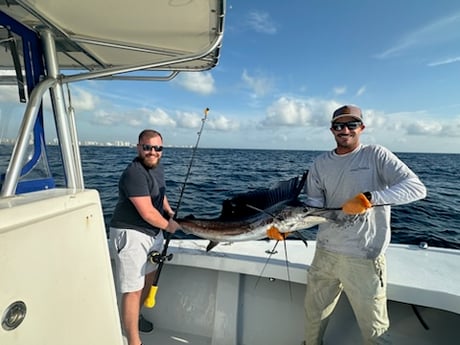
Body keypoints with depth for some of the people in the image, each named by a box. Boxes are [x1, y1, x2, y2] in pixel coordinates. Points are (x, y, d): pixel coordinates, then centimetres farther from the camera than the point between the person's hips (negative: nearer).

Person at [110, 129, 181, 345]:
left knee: (149, 277, 25)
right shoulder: (134, 173, -24)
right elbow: (147, 213, -25)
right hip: (131, 234, -10)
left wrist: (169, 210, 6)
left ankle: (135, 317, 49)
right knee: (133, 289, -4)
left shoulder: (158, 168, 5)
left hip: (152, 232, 10)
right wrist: (169, 226, -9)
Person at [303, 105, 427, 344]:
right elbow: (313, 207, -1)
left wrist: (369, 197, -30)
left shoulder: (375, 155, -5)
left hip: (364, 258, -3)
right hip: (324, 253, 4)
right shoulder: (320, 164, 4)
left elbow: (417, 187, -16)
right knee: (313, 317, 21)